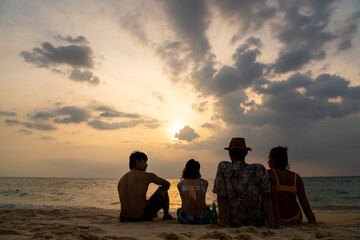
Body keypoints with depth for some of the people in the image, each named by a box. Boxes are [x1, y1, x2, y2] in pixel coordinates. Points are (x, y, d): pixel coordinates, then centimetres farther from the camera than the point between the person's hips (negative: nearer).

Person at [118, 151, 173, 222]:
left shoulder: (121, 180, 9)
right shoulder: (147, 176, -5)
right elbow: (167, 184, 8)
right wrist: (162, 192, 32)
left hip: (124, 219, 6)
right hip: (142, 216, -5)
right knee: (163, 189, 15)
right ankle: (166, 215, 33)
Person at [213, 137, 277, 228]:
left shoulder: (223, 167, -17)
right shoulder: (260, 169, -12)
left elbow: (221, 198, -16)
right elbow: (266, 198, -12)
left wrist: (222, 224, -13)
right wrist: (273, 224, -8)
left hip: (233, 223, -1)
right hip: (257, 223, 1)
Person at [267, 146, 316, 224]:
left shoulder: (269, 174, -11)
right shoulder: (296, 177, 1)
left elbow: (273, 199, -19)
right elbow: (304, 202, -1)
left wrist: (277, 220, -18)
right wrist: (312, 222, 7)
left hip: (276, 219, -4)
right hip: (296, 219, 4)